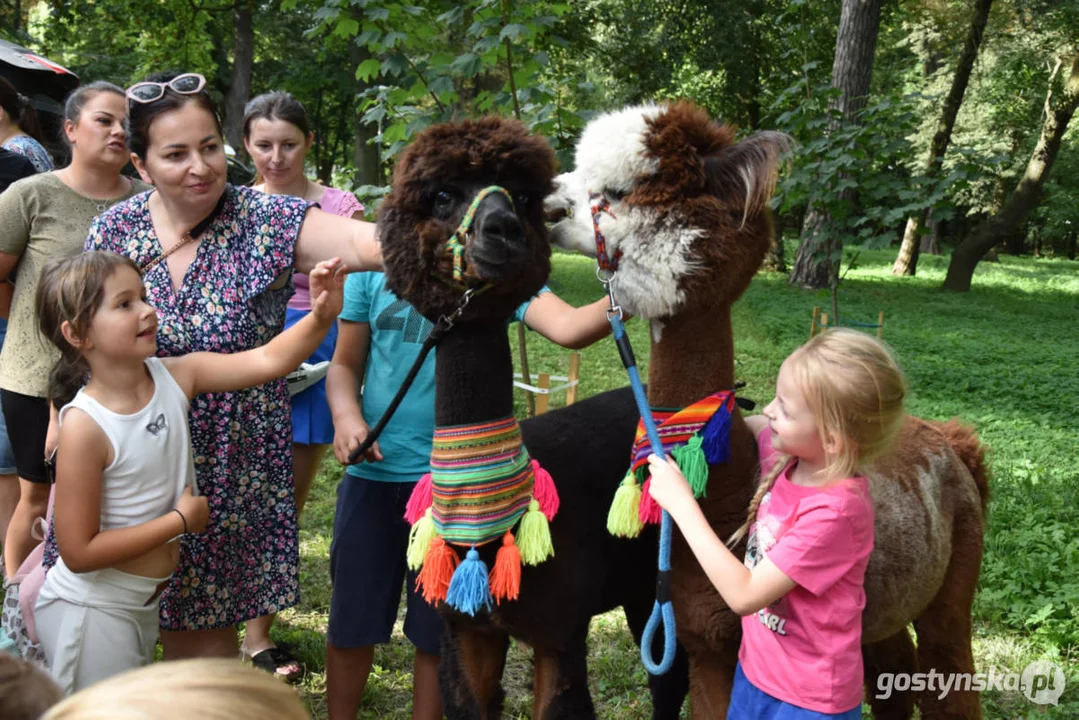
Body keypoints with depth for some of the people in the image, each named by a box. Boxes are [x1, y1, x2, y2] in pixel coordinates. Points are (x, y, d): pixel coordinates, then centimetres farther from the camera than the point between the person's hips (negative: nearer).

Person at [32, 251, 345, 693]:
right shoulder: (85, 425, -25)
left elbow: (267, 361, -12)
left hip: (144, 603, 7)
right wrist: (182, 519, -19)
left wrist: (321, 315, -29)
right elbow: (79, 552, -24)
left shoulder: (173, 377, -8)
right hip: (91, 612, -7)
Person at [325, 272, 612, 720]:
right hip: (372, 470, 2)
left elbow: (567, 327, -22)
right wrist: (346, 416, -12)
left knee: (438, 631, 12)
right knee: (351, 621, 15)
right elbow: (345, 365, 7)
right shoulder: (372, 268, 0)